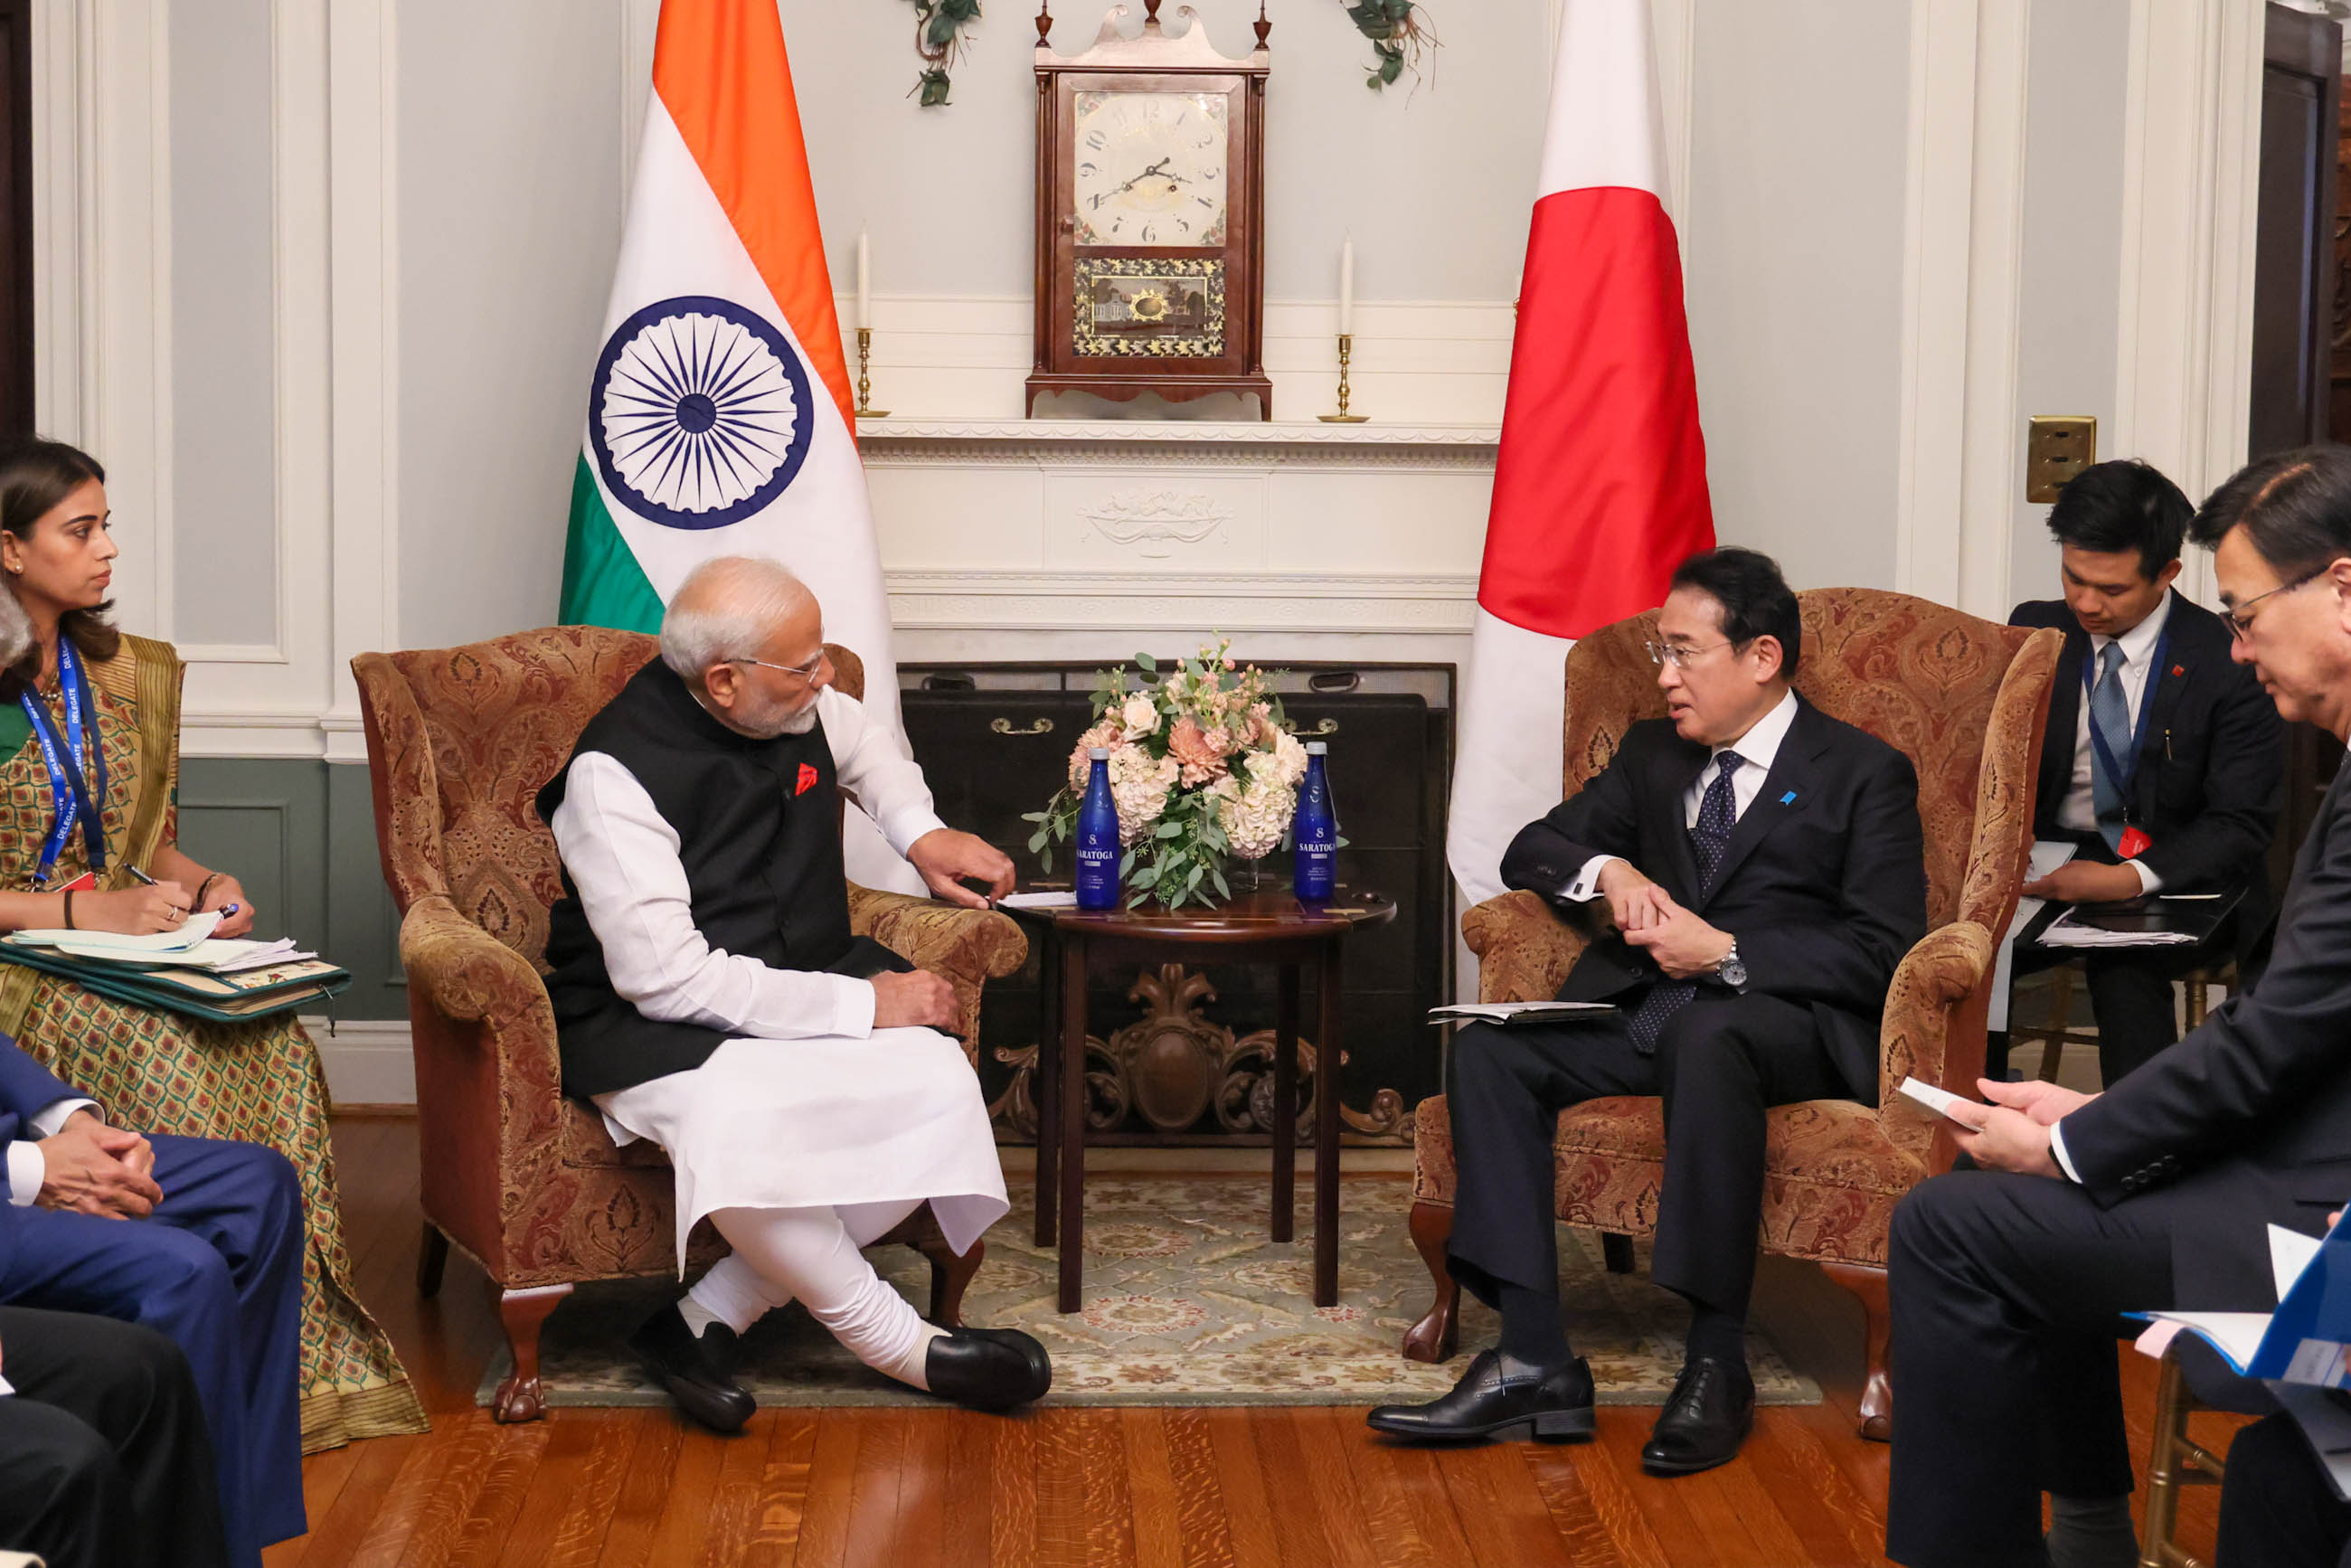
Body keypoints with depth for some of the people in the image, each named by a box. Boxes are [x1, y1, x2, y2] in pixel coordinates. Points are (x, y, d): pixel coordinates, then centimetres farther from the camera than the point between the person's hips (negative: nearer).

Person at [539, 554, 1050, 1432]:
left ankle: (707, 1321, -18)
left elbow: (864, 742, 31)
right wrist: (861, 1005, -23)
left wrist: (920, 833, 11)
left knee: (939, 1085, -24)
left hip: (809, 990, 7)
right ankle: (900, 1346, -16)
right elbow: (666, 976, -24)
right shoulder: (612, 772, -19)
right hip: (653, 1028, -7)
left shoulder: (803, 711, 2)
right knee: (738, 1127, -40)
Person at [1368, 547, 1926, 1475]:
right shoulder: (1652, 755, 20)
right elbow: (1531, 848, 21)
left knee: (1706, 1036, -41)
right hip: (1642, 1007, 6)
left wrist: (1729, 953, -17)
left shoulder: (1864, 774, 2)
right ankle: (1535, 1364, -26)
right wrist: (1606, 870, -2)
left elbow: (1886, 952, -8)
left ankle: (1717, 1366, -35)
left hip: (1788, 1021, -6)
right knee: (1488, 1050, -22)